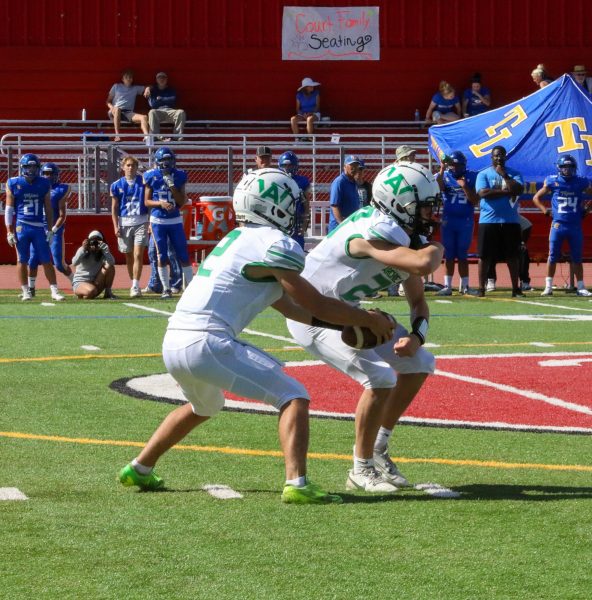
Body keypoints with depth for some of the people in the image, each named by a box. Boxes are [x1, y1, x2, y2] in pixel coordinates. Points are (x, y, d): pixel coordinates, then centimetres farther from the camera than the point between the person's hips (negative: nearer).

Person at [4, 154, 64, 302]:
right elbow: (9, 209, 1)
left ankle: (54, 291, 4)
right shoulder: (14, 184, 0)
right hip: (21, 227, -1)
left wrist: (50, 229, 6)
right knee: (22, 260, 5)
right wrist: (9, 231, -4)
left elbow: (48, 209, 11)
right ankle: (25, 292, 13)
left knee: (46, 260, 1)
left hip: (39, 227, 2)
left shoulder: (44, 184, 6)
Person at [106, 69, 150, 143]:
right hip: (114, 112, -2)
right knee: (117, 109, -41)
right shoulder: (116, 86, 18)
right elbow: (108, 101, 16)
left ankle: (147, 137, -49)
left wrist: (147, 89, -7)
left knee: (144, 117, -26)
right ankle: (117, 135, -47)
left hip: (129, 112, 2)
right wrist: (111, 107, -8)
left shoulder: (135, 88, 24)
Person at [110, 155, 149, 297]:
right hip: (124, 223, 2)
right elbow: (114, 208, 6)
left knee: (138, 254, -12)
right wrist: (116, 226, -1)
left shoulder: (143, 182, 1)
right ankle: (133, 284, 22)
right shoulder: (117, 185, 4)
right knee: (128, 256, 9)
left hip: (141, 222, -2)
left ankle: (135, 286, -14)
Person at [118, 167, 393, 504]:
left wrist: (348, 322, 23)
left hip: (174, 343, 9)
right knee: (294, 398, -4)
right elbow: (316, 305, -2)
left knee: (203, 407, 36)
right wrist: (369, 320, 11)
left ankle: (139, 470, 45)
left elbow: (289, 306, 25)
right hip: (208, 343, -9)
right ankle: (297, 484, -18)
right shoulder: (274, 244, -6)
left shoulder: (238, 239, 22)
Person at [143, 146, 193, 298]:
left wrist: (172, 186, -13)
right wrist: (160, 203, -16)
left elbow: (182, 202, -1)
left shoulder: (179, 176, 0)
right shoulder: (152, 177, -2)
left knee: (183, 255, 1)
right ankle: (166, 289, 10)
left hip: (175, 220, 1)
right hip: (158, 221, -1)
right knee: (162, 256, 3)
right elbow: (147, 202, 1)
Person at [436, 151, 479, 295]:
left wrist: (465, 187, -13)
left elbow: (475, 201, -1)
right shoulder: (444, 176, 1)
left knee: (462, 255, 5)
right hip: (448, 219, 0)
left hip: (466, 220, 0)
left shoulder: (471, 177, 2)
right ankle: (447, 286, 6)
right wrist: (442, 170, -28)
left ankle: (464, 286, 10)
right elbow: (438, 188, -20)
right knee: (449, 255, 3)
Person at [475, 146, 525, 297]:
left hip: (510, 221, 2)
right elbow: (483, 193, -14)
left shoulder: (514, 174, 8)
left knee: (512, 256, 5)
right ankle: (481, 288, 4)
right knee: (485, 256, 0)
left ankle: (515, 288, 11)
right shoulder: (483, 174, 3)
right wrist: (506, 191, -12)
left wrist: (504, 175, -8)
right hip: (489, 221, -2)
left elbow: (518, 190, -10)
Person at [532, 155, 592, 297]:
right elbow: (536, 198, 11)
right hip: (558, 225, -1)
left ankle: (581, 287, 11)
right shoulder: (552, 182, 1)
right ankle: (548, 287, 7)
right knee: (553, 257, 1)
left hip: (575, 226, 1)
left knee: (577, 258, 6)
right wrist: (546, 211, 1)